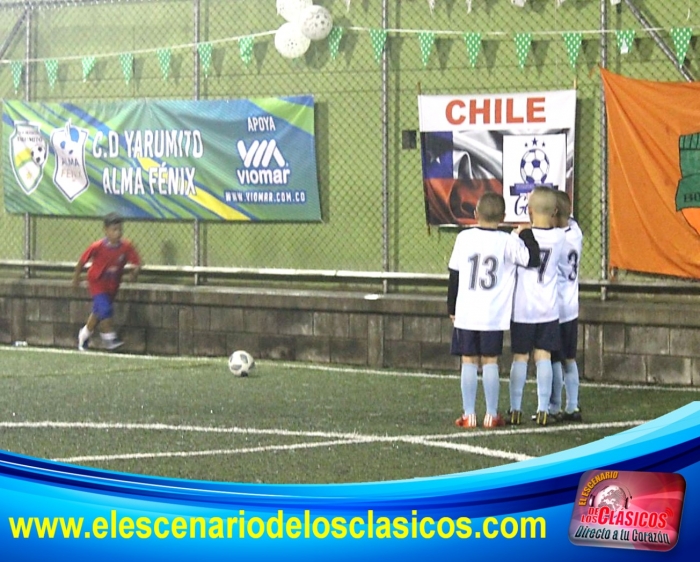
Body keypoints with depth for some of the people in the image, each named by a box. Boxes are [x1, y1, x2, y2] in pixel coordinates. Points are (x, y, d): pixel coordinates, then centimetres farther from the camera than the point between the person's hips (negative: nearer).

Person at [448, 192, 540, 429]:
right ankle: (491, 415, 6)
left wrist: (452, 308, 14)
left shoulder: (464, 238, 1)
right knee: (490, 362, 5)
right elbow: (532, 259, -9)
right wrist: (525, 234, 6)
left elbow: (454, 276, 5)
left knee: (469, 362, 5)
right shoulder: (508, 242, -5)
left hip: (466, 314, 1)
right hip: (494, 316, -1)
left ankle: (469, 415, 5)